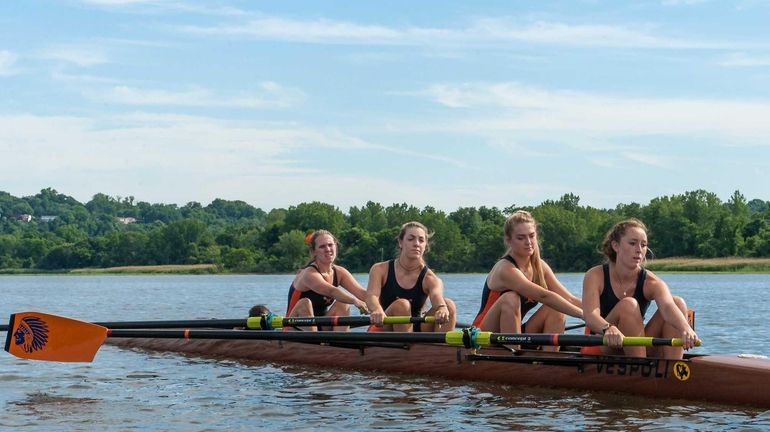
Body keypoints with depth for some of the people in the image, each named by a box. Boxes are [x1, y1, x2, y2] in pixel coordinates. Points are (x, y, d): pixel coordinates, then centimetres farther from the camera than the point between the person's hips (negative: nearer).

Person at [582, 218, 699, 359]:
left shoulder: (651, 282, -7)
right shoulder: (596, 276, -11)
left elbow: (667, 306, -31)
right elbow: (590, 316, -29)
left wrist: (685, 328, -55)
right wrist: (608, 329, -54)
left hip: (640, 351, 3)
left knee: (678, 303, -17)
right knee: (628, 305, -29)